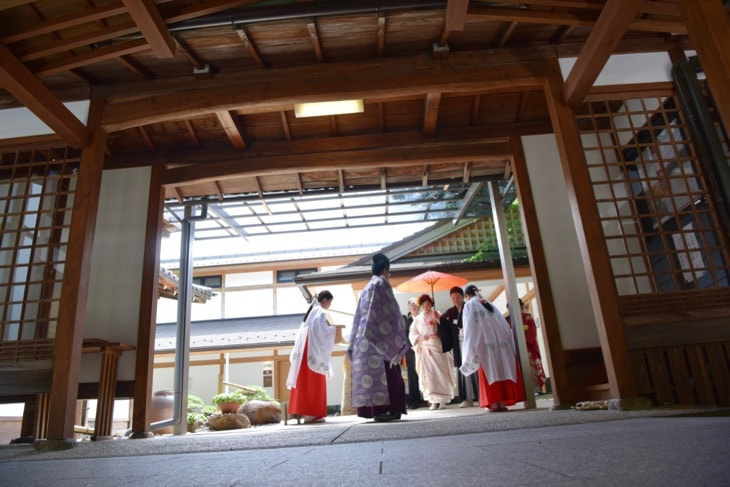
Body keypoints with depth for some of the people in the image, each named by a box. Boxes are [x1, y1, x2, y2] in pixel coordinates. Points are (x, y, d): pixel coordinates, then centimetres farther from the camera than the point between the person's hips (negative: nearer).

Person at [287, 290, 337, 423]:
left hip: (306, 350, 9)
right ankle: (311, 413, -3)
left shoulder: (311, 311, 19)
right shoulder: (321, 312, -8)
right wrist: (335, 328, -3)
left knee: (305, 382, 8)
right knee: (314, 383, -5)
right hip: (315, 351, -9)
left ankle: (302, 410, 10)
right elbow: (323, 331, -16)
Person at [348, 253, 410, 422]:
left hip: (364, 338, 8)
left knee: (370, 371, 5)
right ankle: (383, 409, -12)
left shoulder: (366, 289, 21)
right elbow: (390, 311, -10)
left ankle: (371, 408, 5)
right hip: (381, 337, -8)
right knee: (383, 371, -8)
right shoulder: (381, 283, -2)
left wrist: (354, 343, 19)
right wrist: (399, 339, -7)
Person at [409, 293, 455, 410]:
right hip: (424, 349, 1)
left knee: (440, 372, -6)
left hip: (437, 347, -1)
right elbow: (412, 335, 6)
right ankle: (434, 400, 2)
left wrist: (438, 320, -15)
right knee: (428, 374, -3)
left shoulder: (437, 315, 7)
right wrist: (421, 337, -13)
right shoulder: (418, 319, 10)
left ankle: (442, 399, 2)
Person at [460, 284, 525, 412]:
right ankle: (502, 402, 5)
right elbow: (503, 324, 14)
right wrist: (509, 342, 16)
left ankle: (494, 402, -3)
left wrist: (471, 350, -4)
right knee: (502, 370, 5)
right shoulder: (489, 304, 18)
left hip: (484, 343, -4)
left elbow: (469, 328, -5)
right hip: (499, 341, 5)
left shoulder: (469, 306, 3)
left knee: (489, 372, -2)